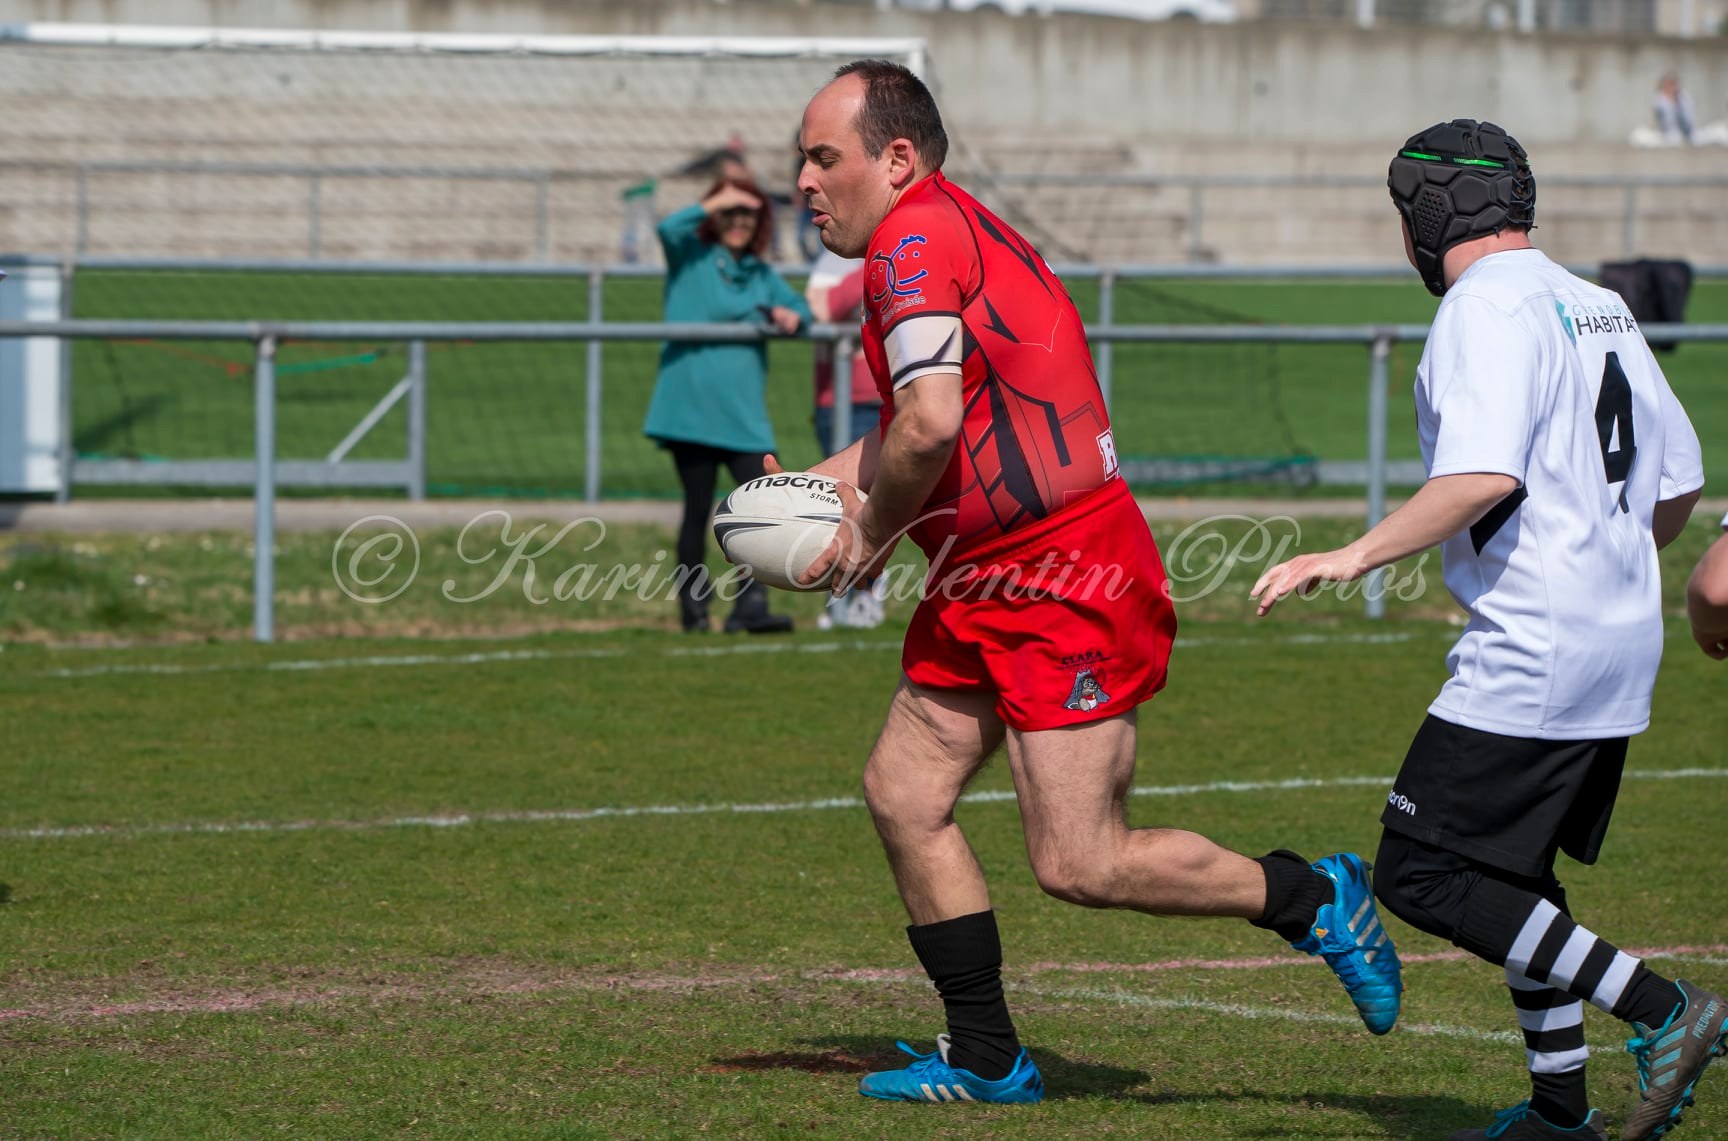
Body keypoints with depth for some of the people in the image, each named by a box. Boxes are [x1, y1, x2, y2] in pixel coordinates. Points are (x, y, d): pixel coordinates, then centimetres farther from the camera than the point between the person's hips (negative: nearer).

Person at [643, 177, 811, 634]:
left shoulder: (762, 274, 18)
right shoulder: (691, 257, 3)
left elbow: (801, 309, 18)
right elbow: (669, 228, -17)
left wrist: (789, 315, -4)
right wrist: (715, 203, -11)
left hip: (743, 412, 4)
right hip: (691, 407, -4)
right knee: (698, 508, 0)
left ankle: (751, 606, -10)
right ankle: (692, 608, 12)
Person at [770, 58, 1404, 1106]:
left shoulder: (913, 244, -16)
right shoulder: (958, 231, 16)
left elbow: (931, 424, -28)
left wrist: (870, 531, -11)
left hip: (1067, 592, -11)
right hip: (985, 588, 11)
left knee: (1080, 864, -11)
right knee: (902, 793, 8)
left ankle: (1311, 899, 7)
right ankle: (987, 1058, 14)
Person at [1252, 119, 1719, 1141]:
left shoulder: (1488, 308, -12)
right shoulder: (1598, 309, 15)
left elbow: (1485, 476, -26)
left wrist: (1356, 557, -22)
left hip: (1534, 654, -10)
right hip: (1622, 646, 10)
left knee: (1422, 877, -7)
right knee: (1509, 869, 19)